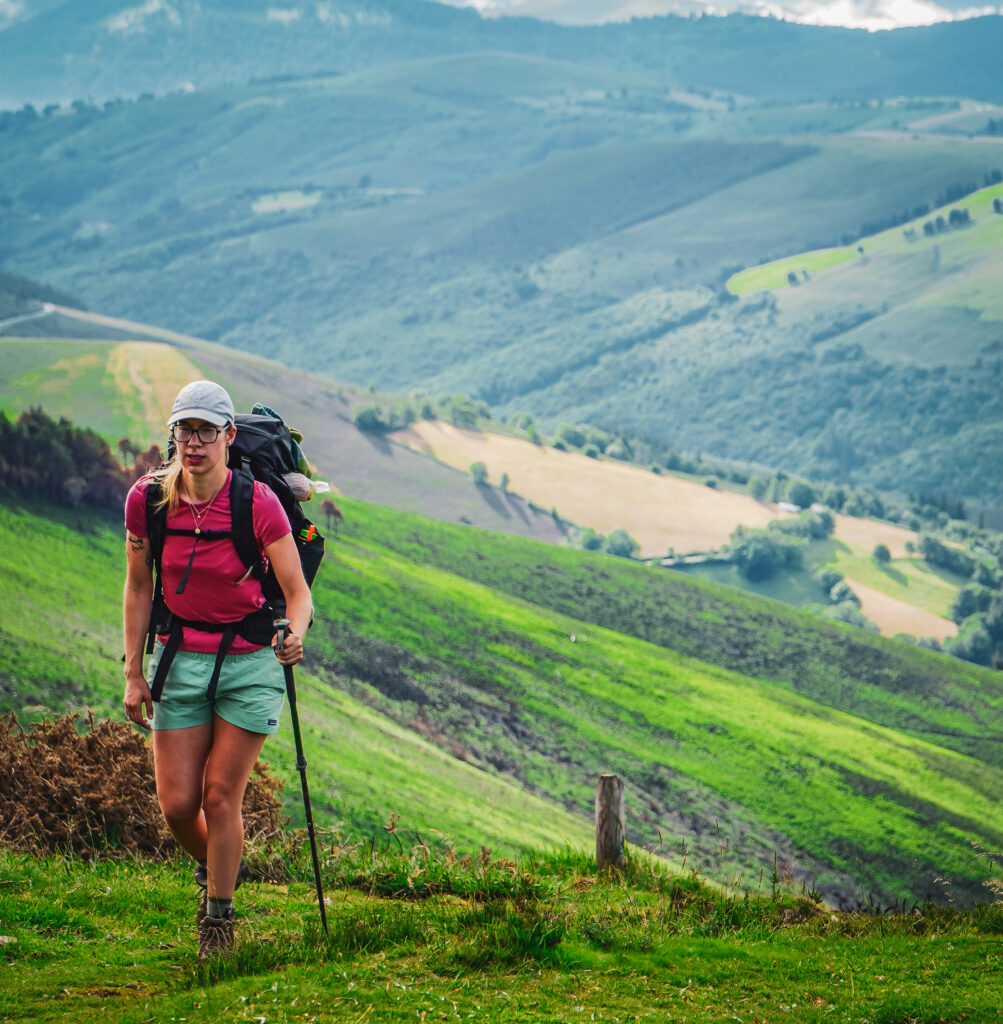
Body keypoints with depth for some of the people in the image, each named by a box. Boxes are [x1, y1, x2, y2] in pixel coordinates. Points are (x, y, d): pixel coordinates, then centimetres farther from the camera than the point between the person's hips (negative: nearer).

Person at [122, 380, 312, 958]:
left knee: (221, 795, -2)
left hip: (250, 661, -3)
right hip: (180, 660, 3)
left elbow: (298, 591, -12)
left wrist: (295, 637, -34)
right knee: (177, 804, 0)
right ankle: (214, 868, 34)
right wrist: (134, 673, 4)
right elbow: (139, 588, 4)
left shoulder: (257, 503, -16)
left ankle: (220, 916, 18)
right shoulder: (147, 499, -8)